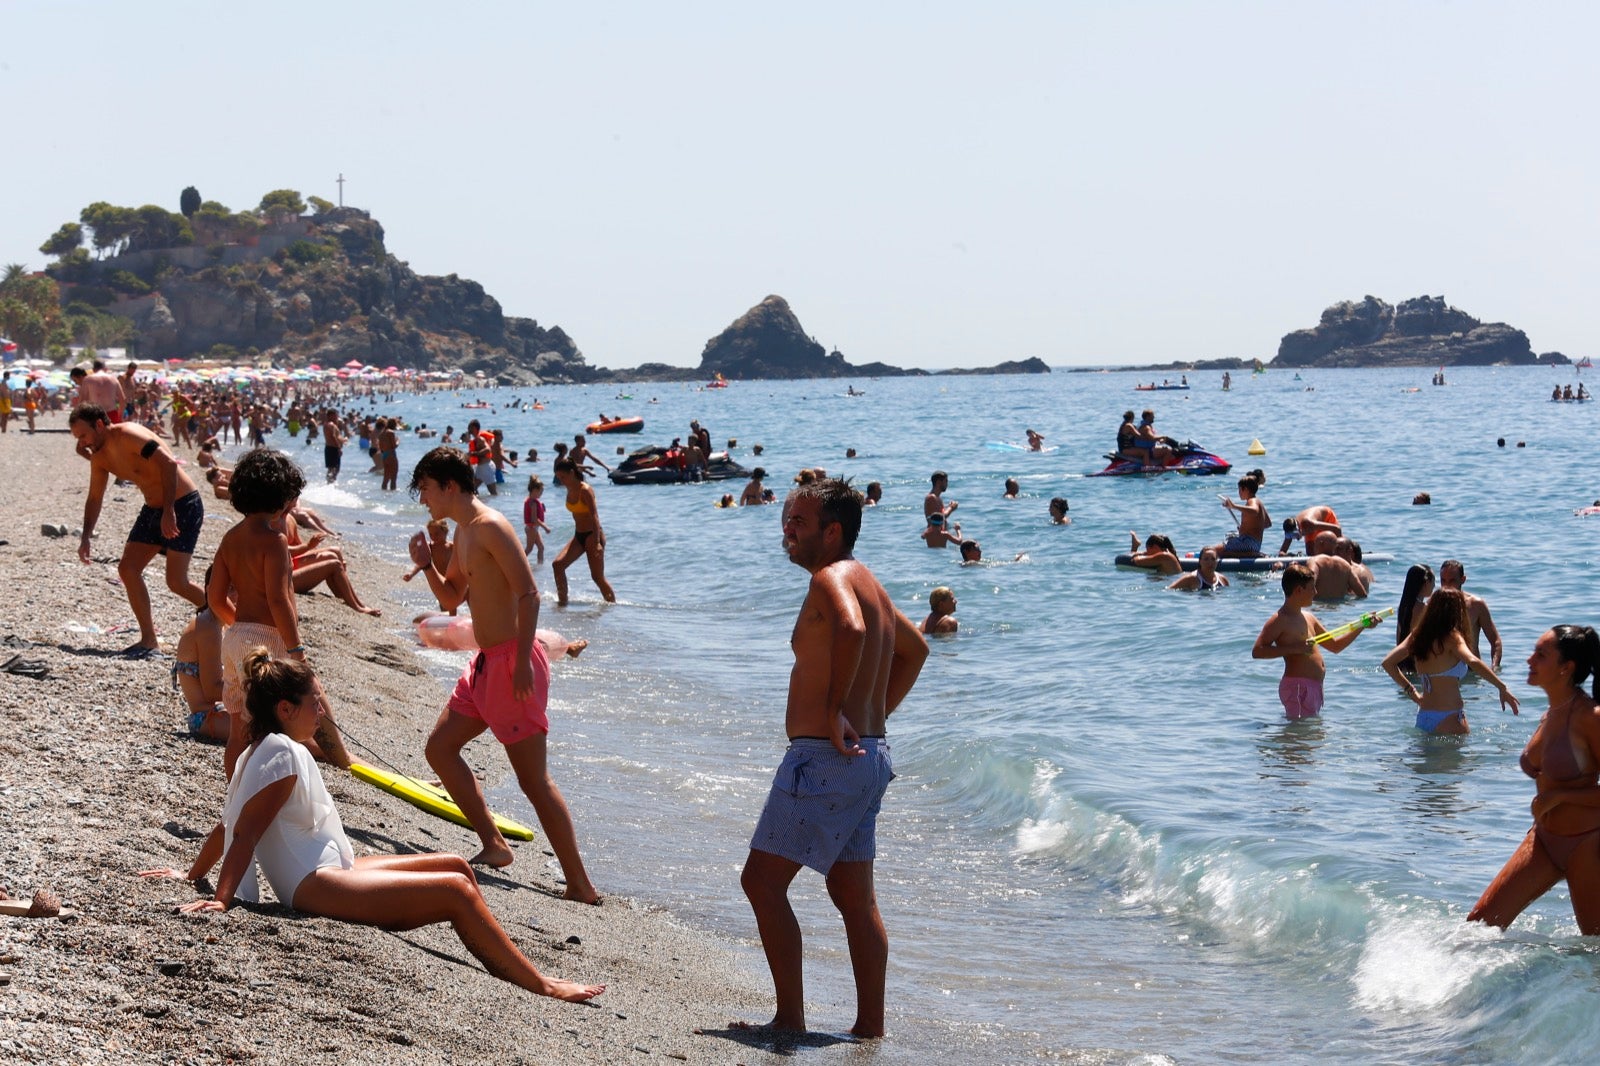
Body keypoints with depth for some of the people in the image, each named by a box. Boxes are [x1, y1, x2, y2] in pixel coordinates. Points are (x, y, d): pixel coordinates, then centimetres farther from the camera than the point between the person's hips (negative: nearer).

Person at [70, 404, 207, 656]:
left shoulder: (128, 436, -21)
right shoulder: (99, 457, 6)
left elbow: (168, 463, -31)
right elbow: (95, 498, 17)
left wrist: (168, 511, -34)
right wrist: (85, 537, 6)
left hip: (183, 506, -9)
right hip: (153, 509, 9)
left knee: (176, 581, -12)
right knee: (127, 569, -1)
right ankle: (149, 640, 4)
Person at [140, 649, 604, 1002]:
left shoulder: (266, 751, 15)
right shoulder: (283, 752, -15)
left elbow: (226, 828, 19)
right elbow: (244, 833, -21)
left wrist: (192, 876, 26)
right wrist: (220, 899, -24)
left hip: (332, 873, 11)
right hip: (317, 888, -11)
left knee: (457, 866, 8)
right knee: (457, 892, -16)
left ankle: (504, 970, 7)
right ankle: (539, 985, -9)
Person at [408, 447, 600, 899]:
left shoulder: (489, 527, -14)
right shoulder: (462, 532, 16)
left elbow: (529, 593, -20)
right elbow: (452, 597, 27)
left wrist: (522, 662, -25)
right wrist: (426, 565, 8)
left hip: (512, 663, -10)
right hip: (485, 663, 10)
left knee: (534, 780, -9)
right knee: (439, 748, 15)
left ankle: (581, 887, -7)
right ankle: (494, 846, 20)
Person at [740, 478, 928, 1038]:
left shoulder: (831, 577, -13)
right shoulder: (865, 582, 17)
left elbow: (852, 629, -35)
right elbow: (914, 648, 31)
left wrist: (834, 709, -25)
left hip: (825, 758, -10)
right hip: (867, 755, 10)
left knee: (762, 880, -6)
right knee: (854, 898, 13)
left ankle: (790, 1018, -7)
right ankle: (870, 1028, 16)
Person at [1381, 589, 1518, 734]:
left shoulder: (1417, 635, 8)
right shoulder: (1452, 638, -10)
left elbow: (1388, 663, 11)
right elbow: (1473, 662, -27)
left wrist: (1411, 690, 16)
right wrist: (1502, 688, -23)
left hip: (1422, 717, 7)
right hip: (1448, 718, -7)